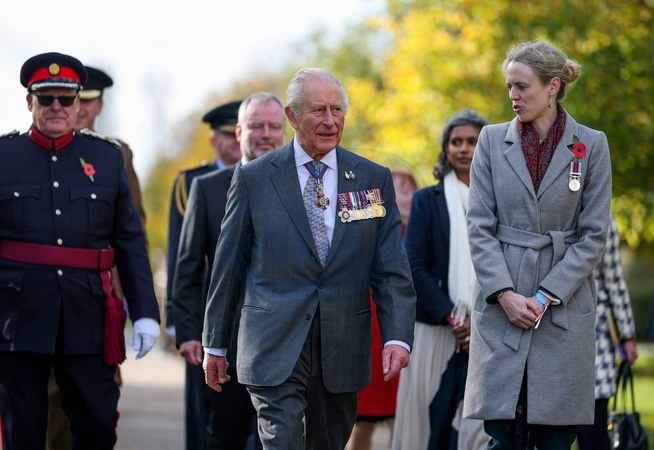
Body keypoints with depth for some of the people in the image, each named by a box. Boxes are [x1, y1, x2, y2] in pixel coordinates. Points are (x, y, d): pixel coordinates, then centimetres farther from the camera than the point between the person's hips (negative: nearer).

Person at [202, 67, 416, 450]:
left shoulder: (374, 180, 5)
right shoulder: (254, 179, 2)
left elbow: (392, 270, 2)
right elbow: (229, 266, 7)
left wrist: (398, 337, -12)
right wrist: (215, 344, 9)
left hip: (343, 348, 2)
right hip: (275, 345, -2)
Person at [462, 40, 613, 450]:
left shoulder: (591, 146, 3)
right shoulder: (493, 141, 7)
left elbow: (593, 235, 0)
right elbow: (480, 227, 3)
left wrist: (546, 296, -9)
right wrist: (505, 294, -9)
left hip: (565, 306, -1)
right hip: (501, 307, 1)